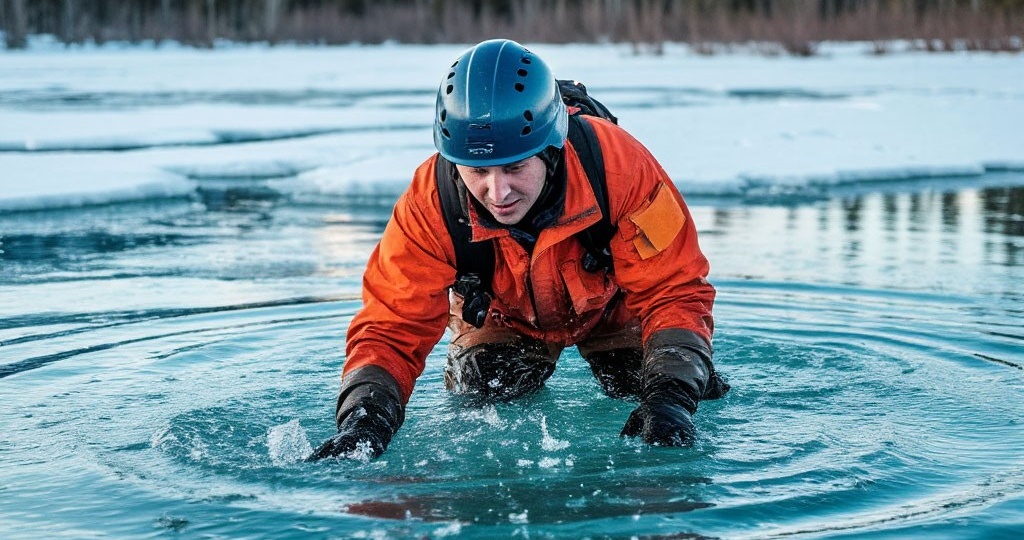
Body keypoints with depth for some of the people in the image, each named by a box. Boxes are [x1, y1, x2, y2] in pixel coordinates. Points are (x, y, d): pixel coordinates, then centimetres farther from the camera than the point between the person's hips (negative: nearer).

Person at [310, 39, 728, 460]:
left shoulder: (618, 168, -40)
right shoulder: (431, 204, -37)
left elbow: (674, 291, -34)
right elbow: (391, 327, -32)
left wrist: (671, 399, -50)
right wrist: (364, 420, -51)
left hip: (612, 306, -1)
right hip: (503, 316, 1)